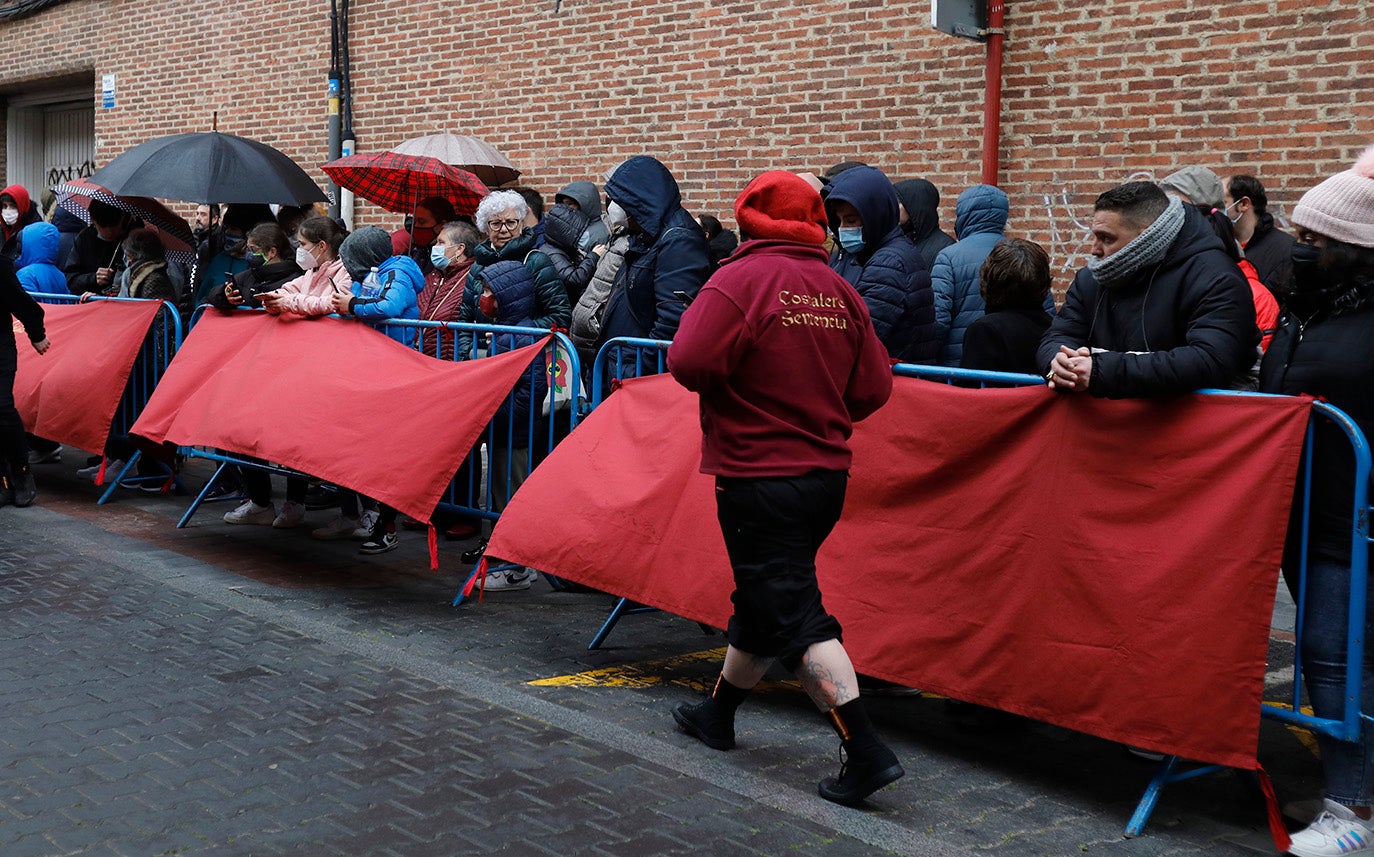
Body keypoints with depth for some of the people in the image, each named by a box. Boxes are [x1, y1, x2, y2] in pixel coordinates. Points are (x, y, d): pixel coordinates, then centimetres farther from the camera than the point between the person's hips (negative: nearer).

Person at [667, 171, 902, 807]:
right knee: (763, 598, 21)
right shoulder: (839, 291, 4)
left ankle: (865, 751, -10)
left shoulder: (740, 281, -13)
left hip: (758, 474, -7)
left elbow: (690, 362, -22)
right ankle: (718, 713, 40)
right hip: (825, 471, 7)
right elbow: (874, 387, 4)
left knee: (792, 612, -4)